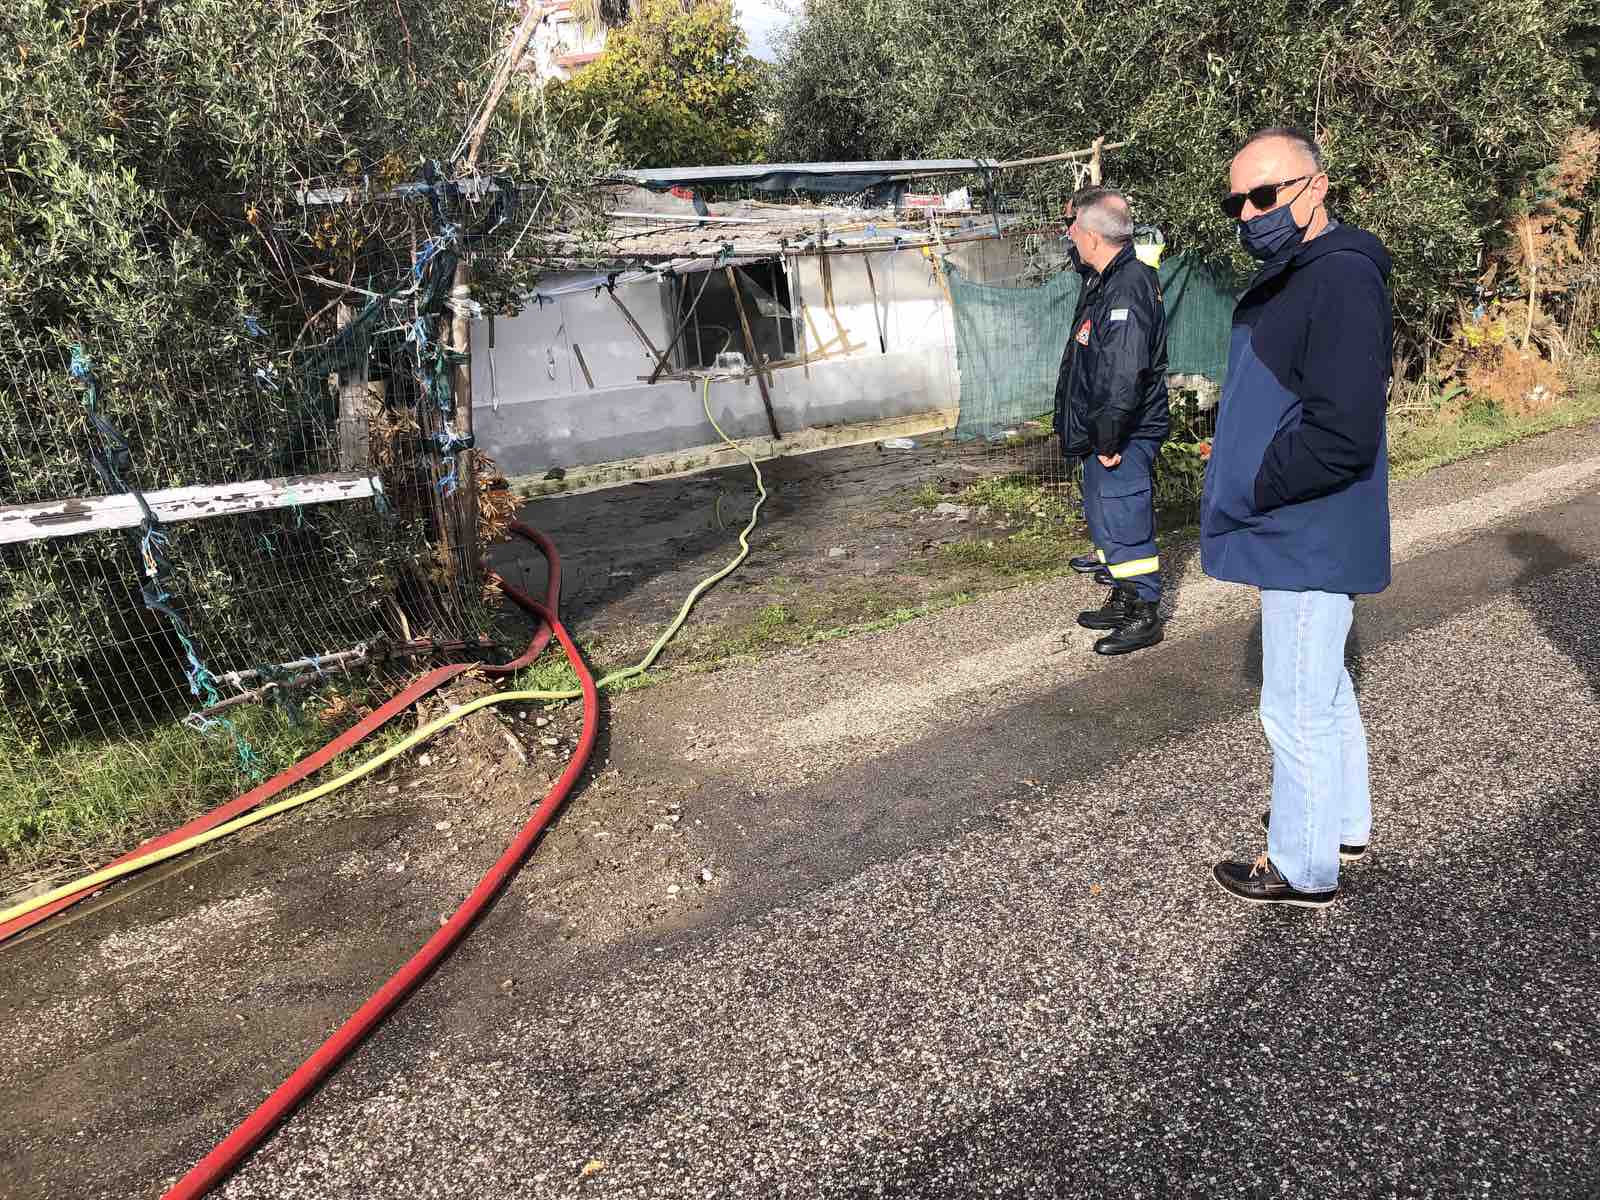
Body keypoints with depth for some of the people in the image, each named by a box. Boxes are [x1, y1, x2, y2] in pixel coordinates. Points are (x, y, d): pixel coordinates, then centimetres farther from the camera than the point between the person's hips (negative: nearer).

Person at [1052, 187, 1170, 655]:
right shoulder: (1106, 280, 10)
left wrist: (1108, 440, -24)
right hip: (1103, 432, 11)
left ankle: (1144, 615, 9)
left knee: (1124, 522, -3)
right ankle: (1123, 600, 32)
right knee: (1103, 516, 19)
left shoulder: (1127, 288, -22)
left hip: (1124, 439, -11)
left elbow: (1123, 375, -27)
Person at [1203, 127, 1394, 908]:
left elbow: (1341, 435, -28)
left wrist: (1247, 493, -17)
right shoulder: (1284, 277, 12)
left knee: (1297, 709, 1)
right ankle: (1345, 827, 39)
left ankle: (1303, 870, 17)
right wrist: (1235, 469, 9)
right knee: (1324, 691, 22)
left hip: (1310, 543, -10)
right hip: (1303, 536, 10)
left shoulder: (1343, 281, -21)